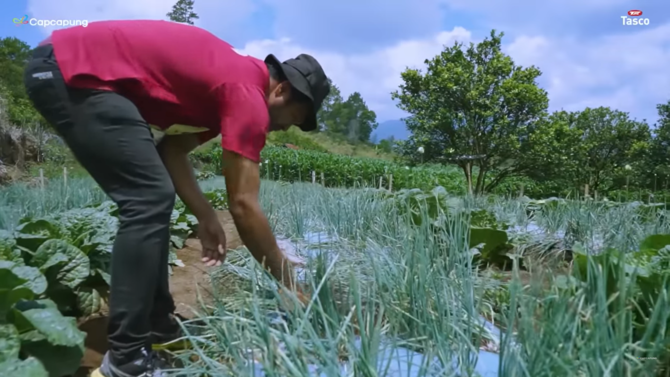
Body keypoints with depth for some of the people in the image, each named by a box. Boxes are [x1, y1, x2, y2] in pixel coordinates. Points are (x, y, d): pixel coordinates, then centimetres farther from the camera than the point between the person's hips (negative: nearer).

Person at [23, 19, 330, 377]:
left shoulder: (230, 79, 14)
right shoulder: (248, 93, -16)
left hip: (64, 70, 11)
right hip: (72, 70, -11)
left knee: (150, 197, 10)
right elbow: (244, 206, -17)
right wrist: (289, 286, -7)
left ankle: (158, 321, 18)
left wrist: (206, 217, 7)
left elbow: (172, 149, 13)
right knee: (150, 199, -14)